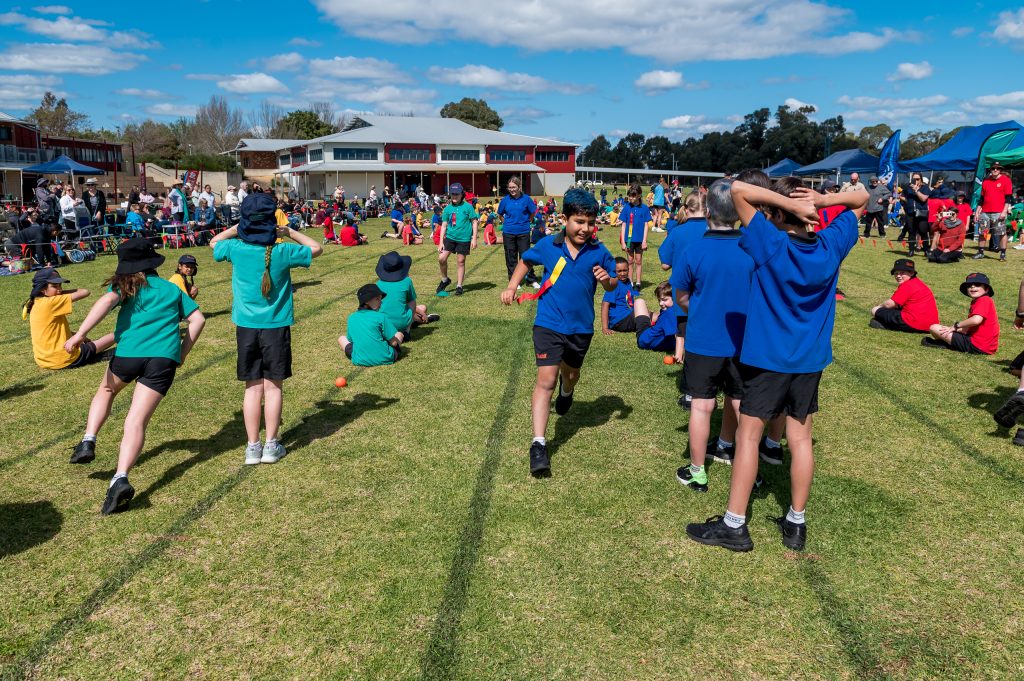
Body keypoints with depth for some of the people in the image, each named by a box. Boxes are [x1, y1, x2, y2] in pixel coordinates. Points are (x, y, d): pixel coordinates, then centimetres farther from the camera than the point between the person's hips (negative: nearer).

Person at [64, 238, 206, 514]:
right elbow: (198, 319, 14)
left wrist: (80, 334, -17)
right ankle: (120, 479, -22)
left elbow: (108, 300, -10)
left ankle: (88, 442, 20)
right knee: (137, 421, -4)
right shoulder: (172, 289, 21)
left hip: (129, 352, -1)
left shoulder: (125, 285, 12)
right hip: (165, 357, 1)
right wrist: (183, 353, 19)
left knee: (106, 390, 33)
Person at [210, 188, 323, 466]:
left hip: (246, 326, 2)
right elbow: (316, 248, 4)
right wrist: (289, 232, 7)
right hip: (276, 326, -2)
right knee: (273, 385, 7)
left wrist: (237, 228, 17)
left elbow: (214, 242, 17)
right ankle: (271, 445, 11)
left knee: (252, 387, 9)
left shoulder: (236, 248, -6)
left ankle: (253, 446, 12)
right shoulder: (282, 252, -12)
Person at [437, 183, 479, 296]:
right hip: (450, 237, 3)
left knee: (460, 261, 4)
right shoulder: (448, 208, 5)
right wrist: (441, 242, 2)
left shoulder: (468, 207, -3)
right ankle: (445, 280, 18)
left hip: (464, 239, -3)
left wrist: (474, 238, -7)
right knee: (441, 258, -6)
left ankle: (459, 286, 16)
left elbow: (475, 222, 0)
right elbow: (444, 225, 7)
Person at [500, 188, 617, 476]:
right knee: (546, 379, -13)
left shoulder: (599, 252, -6)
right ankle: (538, 445, -12)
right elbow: (525, 261, 13)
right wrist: (512, 286, 4)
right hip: (549, 324, -2)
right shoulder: (547, 245, -7)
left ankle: (566, 391, 65)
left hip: (581, 327, 3)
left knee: (571, 373, 25)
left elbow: (613, 285, 5)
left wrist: (607, 280, -18)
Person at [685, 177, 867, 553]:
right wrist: (822, 200, -8)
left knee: (748, 436, 4)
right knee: (800, 439, 12)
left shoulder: (771, 244, -17)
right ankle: (796, 524, 22)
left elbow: (738, 191, -20)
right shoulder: (831, 244, -3)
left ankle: (734, 525, 10)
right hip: (810, 360, 5)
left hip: (767, 357, -5)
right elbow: (861, 199, 12)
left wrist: (788, 202, -20)